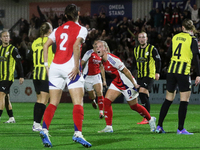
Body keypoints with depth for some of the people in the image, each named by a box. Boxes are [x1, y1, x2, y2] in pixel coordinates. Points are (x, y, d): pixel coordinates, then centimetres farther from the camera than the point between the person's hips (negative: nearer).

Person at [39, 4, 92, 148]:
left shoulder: (58, 29, 17)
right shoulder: (81, 29, 2)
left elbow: (46, 46, 9)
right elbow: (76, 46, -14)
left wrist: (46, 64, 10)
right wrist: (76, 66, -14)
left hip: (55, 67, 5)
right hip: (70, 68, -5)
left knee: (53, 103, 6)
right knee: (78, 102, -4)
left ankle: (44, 129, -11)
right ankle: (78, 133, -17)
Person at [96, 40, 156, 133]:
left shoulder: (111, 59, -26)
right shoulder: (103, 61, 1)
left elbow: (125, 71, -23)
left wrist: (134, 84, -18)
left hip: (127, 83, -8)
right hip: (116, 83, 8)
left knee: (134, 106, 6)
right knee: (106, 101, -8)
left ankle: (151, 120, 29)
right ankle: (109, 127, -4)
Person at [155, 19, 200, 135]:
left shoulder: (175, 37, 11)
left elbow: (169, 54, 15)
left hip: (171, 70, 6)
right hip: (184, 71, -6)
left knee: (169, 99, 14)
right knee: (184, 100, -1)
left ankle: (159, 126, 15)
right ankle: (180, 129, -5)